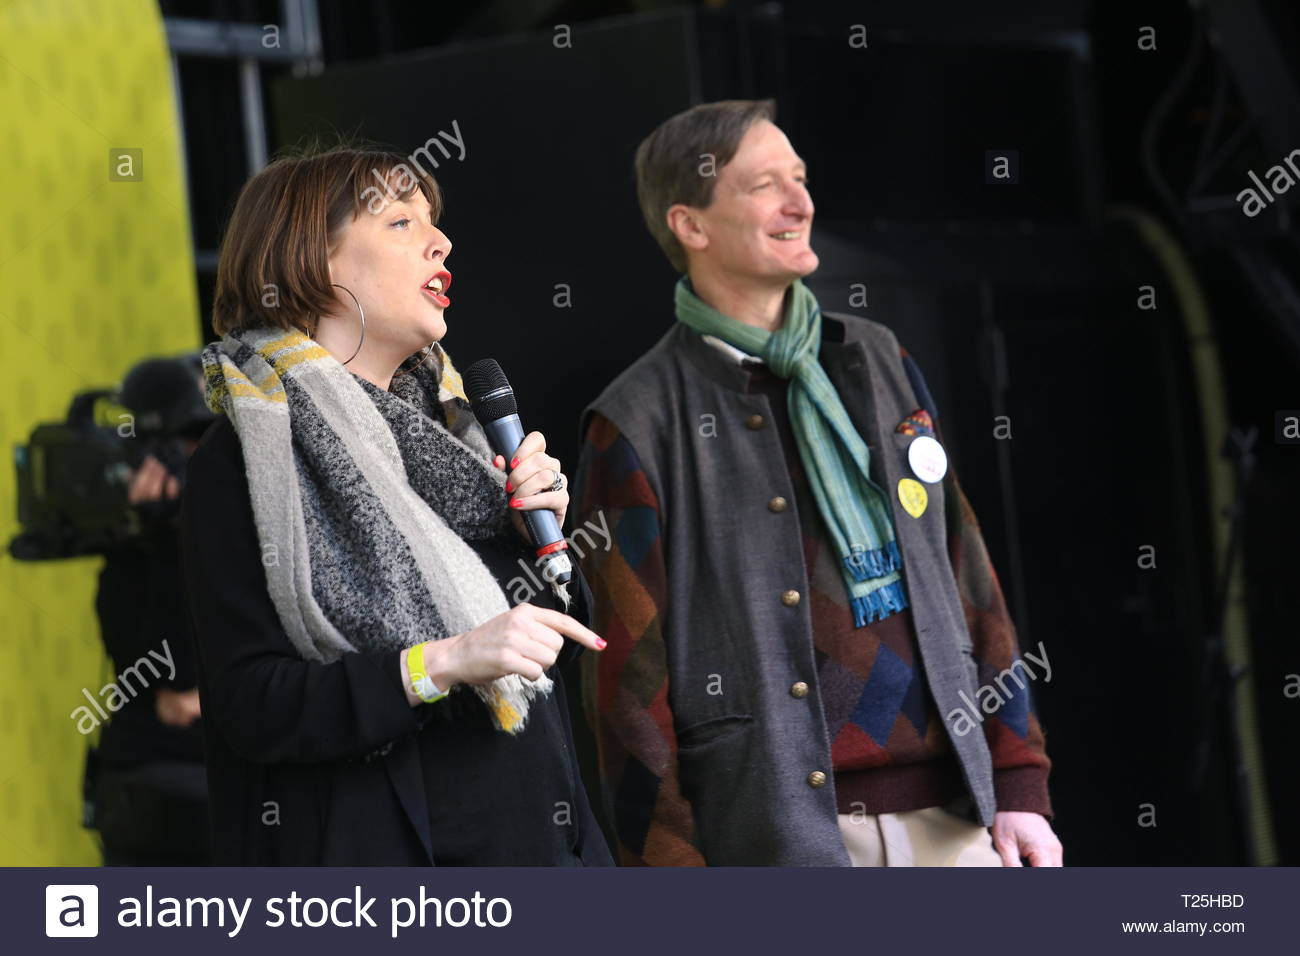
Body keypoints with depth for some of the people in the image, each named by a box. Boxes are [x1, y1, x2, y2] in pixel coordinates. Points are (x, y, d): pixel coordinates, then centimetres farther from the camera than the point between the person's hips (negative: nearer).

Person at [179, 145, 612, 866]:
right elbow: (249, 706, -18)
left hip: (530, 830, 6)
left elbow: (558, 643, 17)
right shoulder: (240, 460, -9)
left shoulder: (438, 422, 12)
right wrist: (442, 663, -27)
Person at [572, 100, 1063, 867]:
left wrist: (1018, 779, 12)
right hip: (782, 840, -5)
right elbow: (630, 674, -3)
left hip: (951, 815, 5)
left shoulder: (878, 363, 14)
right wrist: (674, 862, -7)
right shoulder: (642, 424, -2)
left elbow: (966, 572, 16)